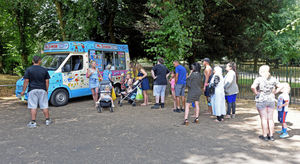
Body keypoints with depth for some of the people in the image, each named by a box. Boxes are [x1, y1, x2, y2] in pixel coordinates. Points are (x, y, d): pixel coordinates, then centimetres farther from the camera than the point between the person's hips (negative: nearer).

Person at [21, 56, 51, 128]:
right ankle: (47, 120, 18)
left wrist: (23, 91, 0)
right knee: (44, 106, 9)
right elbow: (47, 81, 4)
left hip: (32, 90, -2)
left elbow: (26, 81, -6)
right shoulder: (44, 70, 3)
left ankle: (33, 122, 0)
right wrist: (47, 90, 14)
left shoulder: (29, 70, -2)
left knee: (33, 107, 1)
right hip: (42, 90, 2)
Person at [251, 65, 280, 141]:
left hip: (261, 101, -4)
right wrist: (273, 93, 8)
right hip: (271, 100, 4)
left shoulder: (259, 79, -12)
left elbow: (253, 87, -27)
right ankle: (271, 135, 18)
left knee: (264, 118, 4)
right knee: (270, 118, 12)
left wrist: (256, 93, -11)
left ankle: (265, 136, 11)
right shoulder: (273, 79, 1)